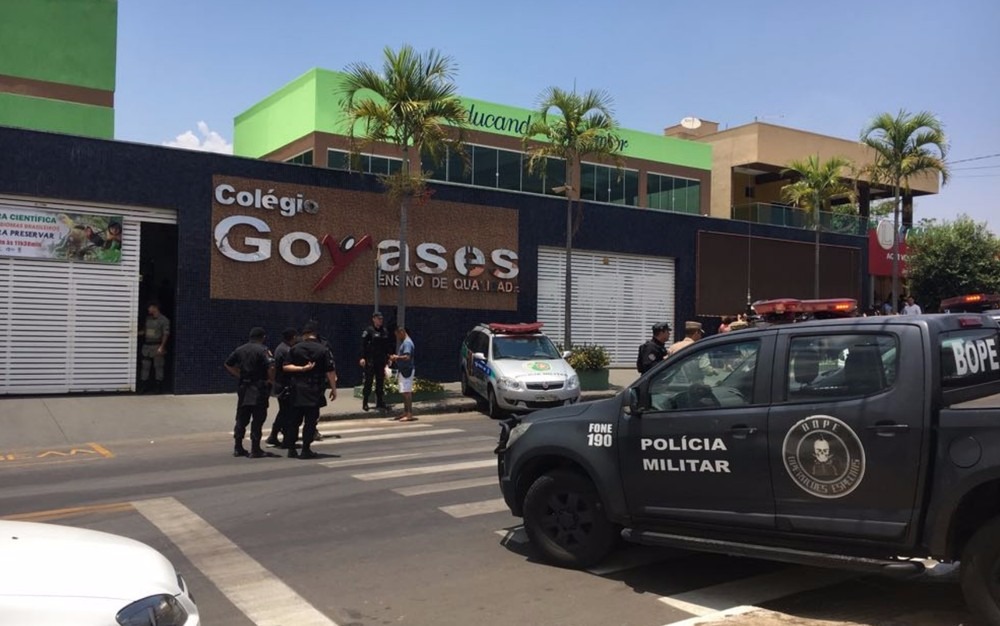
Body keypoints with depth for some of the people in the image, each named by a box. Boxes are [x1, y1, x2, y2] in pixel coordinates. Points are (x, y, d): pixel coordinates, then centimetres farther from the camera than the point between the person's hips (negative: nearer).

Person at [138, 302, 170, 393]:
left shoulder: (164, 320, -7)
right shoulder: (148, 318, 13)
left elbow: (166, 334, -11)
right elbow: (145, 331, 22)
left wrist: (161, 347, -18)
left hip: (157, 346, -6)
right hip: (146, 345, 6)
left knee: (158, 366, 0)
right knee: (145, 366, 5)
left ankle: (159, 386, 7)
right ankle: (144, 386, 11)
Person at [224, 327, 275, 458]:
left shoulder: (240, 350, 9)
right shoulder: (262, 350, -11)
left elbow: (228, 365, 15)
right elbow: (271, 367, -22)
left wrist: (240, 375, 15)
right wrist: (272, 380, -7)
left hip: (243, 388, 6)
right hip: (259, 389, -6)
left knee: (241, 419, 13)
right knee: (258, 419, 0)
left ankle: (238, 448, 17)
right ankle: (255, 449, 1)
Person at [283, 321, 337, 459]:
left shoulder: (295, 348, 3)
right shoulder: (323, 350, -4)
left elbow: (285, 367, -3)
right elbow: (330, 371, -7)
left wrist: (301, 368, -6)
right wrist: (333, 388, -1)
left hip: (296, 389, 3)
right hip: (314, 390, -3)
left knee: (294, 419, 11)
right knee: (310, 420, 2)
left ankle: (291, 448, 13)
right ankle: (306, 450, 1)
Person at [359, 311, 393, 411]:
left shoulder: (385, 331, 10)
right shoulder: (368, 331, -6)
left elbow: (389, 344, 15)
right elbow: (363, 344, -11)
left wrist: (390, 355, 8)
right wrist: (362, 357, -19)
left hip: (381, 361, 5)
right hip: (370, 361, -5)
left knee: (380, 382, 8)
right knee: (368, 382, 0)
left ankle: (380, 403, 14)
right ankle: (365, 403, 7)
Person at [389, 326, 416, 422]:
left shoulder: (407, 343, -15)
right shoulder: (403, 342, 18)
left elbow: (407, 357, -26)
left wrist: (397, 357, -15)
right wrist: (395, 358, 9)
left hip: (407, 370, -10)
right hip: (403, 370, 10)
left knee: (407, 392, -10)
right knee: (405, 392, 14)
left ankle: (410, 415, -10)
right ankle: (405, 413, 21)